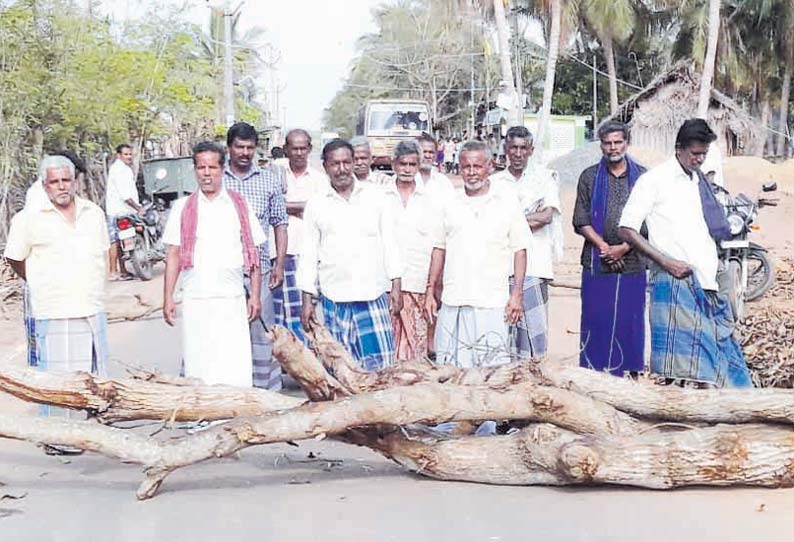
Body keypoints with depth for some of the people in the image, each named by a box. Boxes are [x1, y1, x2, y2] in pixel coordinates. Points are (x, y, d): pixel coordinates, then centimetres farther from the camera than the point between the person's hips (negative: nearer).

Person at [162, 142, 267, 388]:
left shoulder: (239, 205, 7)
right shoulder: (183, 207, 7)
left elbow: (253, 254, 8)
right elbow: (173, 255, 7)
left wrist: (255, 296, 2)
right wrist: (168, 298, 2)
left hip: (232, 300, 0)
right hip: (195, 300, 1)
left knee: (236, 372, -5)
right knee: (198, 370, 3)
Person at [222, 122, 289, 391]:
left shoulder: (269, 179, 8)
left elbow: (280, 224, 11)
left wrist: (279, 263, 4)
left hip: (259, 268, 1)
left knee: (262, 330, 3)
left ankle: (268, 387, 13)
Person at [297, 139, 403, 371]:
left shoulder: (375, 196, 8)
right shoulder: (316, 205, 7)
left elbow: (390, 242, 9)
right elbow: (309, 254, 8)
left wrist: (395, 286, 3)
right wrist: (307, 299, 4)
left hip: (374, 295, 0)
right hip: (334, 297, 0)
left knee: (381, 364, -2)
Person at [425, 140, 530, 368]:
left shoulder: (507, 202, 4)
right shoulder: (450, 204, 12)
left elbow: (520, 250, 3)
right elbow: (439, 249, 15)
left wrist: (516, 294, -4)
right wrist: (430, 291, 10)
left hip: (492, 303, -3)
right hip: (452, 301, 3)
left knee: (493, 368, -3)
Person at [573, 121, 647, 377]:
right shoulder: (590, 177, 8)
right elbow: (581, 221, 3)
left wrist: (623, 248, -9)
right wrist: (604, 247, -9)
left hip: (633, 262, 0)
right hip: (597, 263, 0)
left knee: (630, 320, 3)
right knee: (596, 320, 0)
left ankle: (629, 370, 12)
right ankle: (595, 372, 7)